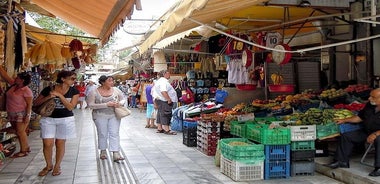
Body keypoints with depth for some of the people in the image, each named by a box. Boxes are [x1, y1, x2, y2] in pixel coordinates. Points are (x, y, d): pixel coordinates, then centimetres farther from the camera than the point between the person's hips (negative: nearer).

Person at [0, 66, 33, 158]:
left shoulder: (26, 91, -16)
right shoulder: (13, 85, 6)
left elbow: (29, 104, -17)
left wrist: (27, 115, -22)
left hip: (22, 114, -8)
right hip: (12, 114, 8)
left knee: (20, 131, -7)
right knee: (18, 132, 12)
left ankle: (23, 151, 0)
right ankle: (26, 147, 21)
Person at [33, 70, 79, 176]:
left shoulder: (74, 91, -3)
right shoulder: (48, 89, -5)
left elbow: (70, 107, -13)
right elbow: (35, 103, 1)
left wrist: (59, 95, -20)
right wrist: (48, 97, -16)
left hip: (66, 120, 0)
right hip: (48, 119, 0)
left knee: (60, 143, 7)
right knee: (47, 144, -2)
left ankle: (57, 166, 24)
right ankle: (48, 165, 21)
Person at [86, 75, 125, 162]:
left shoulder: (116, 90, 1)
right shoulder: (94, 92, -8)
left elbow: (122, 99, 14)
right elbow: (91, 104, -14)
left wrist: (119, 103, -12)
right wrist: (106, 104, -20)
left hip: (114, 115, 2)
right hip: (100, 116, -2)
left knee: (114, 134, -4)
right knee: (102, 134, 6)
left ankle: (116, 153, -5)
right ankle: (103, 151, 26)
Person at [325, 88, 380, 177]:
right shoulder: (369, 105, 5)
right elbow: (360, 117, 18)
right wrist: (344, 120, 15)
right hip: (366, 132, 8)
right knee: (346, 136, 1)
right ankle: (342, 161, 6)